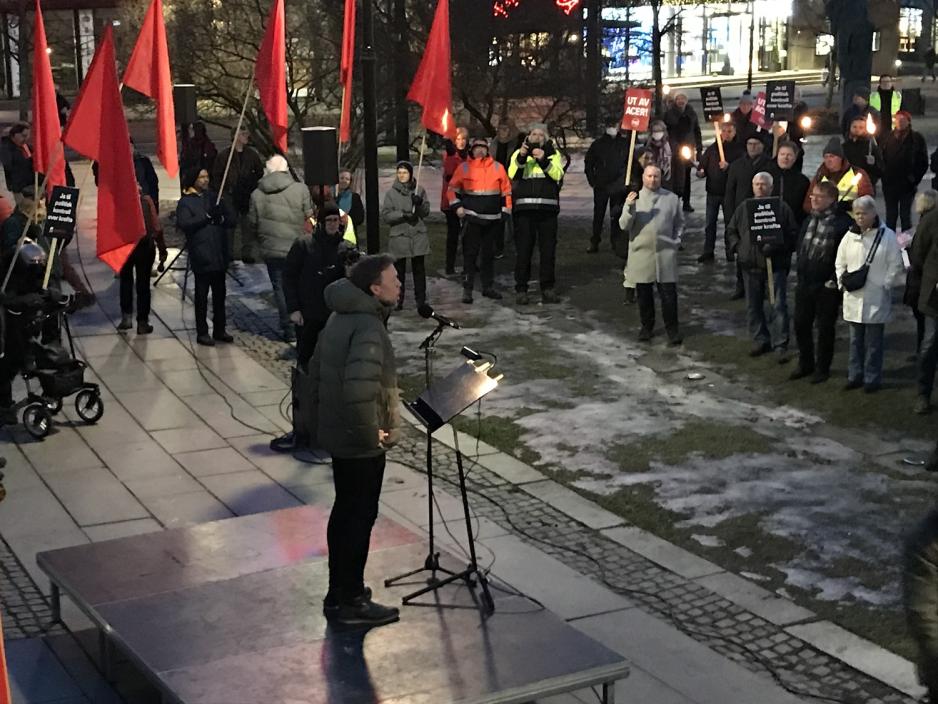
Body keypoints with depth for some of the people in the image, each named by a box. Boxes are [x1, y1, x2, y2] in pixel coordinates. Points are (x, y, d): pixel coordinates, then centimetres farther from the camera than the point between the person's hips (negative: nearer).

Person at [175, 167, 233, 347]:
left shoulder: (213, 197, 13)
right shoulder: (186, 202, -4)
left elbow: (231, 218, 10)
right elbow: (183, 223, -20)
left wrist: (221, 218, -11)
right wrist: (206, 218, -25)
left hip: (220, 254, 6)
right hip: (201, 256, -6)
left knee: (220, 293, 14)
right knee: (202, 295, 2)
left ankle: (219, 330, 26)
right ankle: (202, 333, 10)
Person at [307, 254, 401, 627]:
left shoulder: (341, 317, 7)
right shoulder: (368, 328, -25)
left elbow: (317, 370, 16)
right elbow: (359, 389, -38)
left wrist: (318, 422, 22)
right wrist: (372, 433, -24)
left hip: (337, 433, 10)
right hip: (360, 442, -10)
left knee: (345, 512, 20)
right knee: (359, 517, 3)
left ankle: (340, 592, 33)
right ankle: (350, 602, 14)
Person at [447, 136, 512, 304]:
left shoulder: (497, 167, 5)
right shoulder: (463, 168, 1)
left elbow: (506, 190, 12)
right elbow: (452, 189, 7)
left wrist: (507, 210, 8)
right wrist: (457, 206, -5)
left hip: (493, 219, 3)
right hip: (472, 218, -2)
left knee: (489, 253, 10)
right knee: (470, 253, -5)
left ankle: (488, 287, 20)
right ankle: (467, 289, -2)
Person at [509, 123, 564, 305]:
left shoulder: (553, 153, 12)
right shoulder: (519, 153, 9)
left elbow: (558, 175, -6)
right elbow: (512, 175, -8)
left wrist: (544, 160, -20)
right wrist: (521, 158, -23)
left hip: (548, 208, 1)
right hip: (525, 208, -1)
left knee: (548, 249, 4)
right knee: (524, 249, 0)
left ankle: (547, 289, 12)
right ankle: (521, 289, 5)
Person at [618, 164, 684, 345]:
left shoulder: (672, 198, 6)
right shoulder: (634, 198, 4)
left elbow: (679, 222, 16)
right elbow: (624, 226, -4)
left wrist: (677, 240, 3)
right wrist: (629, 208, -18)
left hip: (665, 253, 0)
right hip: (641, 253, 1)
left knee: (669, 293, -2)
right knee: (644, 293, 8)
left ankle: (672, 329, 8)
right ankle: (647, 327, 23)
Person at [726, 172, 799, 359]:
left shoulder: (782, 207, -2)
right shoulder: (743, 208, 9)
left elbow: (793, 235, -4)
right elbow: (731, 231, 18)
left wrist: (776, 247, -18)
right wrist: (737, 246, 1)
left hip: (775, 265, -4)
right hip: (750, 265, 4)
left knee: (778, 306, -5)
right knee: (753, 306, 11)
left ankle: (780, 345, 0)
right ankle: (760, 341, 24)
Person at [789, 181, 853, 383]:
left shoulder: (842, 222, -16)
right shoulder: (809, 220, 7)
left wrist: (835, 280, -15)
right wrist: (800, 270, 14)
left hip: (827, 286, -7)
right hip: (805, 282, 7)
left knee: (825, 328, 7)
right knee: (801, 324, 13)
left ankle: (822, 368, 21)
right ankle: (805, 364, 30)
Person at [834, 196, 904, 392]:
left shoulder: (887, 236, -5)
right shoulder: (850, 236, 7)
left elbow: (895, 265, -3)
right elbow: (840, 263, 15)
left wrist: (885, 285, -9)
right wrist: (842, 282, 4)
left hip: (877, 298, -4)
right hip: (853, 297, 4)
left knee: (874, 341, 3)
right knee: (856, 340, 13)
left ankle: (872, 378, 12)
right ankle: (855, 375, 22)